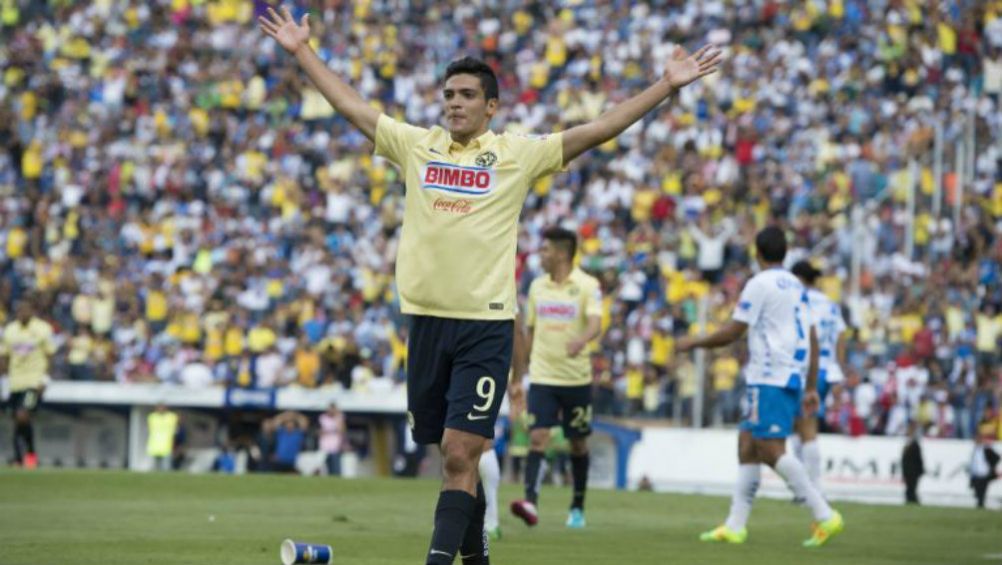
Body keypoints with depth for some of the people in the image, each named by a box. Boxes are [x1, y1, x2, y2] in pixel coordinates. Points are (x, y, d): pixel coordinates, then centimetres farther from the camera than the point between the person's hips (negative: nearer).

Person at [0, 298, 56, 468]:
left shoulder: (42, 329, -4)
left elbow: (49, 356, 0)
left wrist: (44, 379, -9)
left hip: (34, 382, -5)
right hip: (16, 382, 5)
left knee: (23, 416, -19)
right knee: (18, 421, 5)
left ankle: (31, 453, 1)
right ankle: (18, 460, 13)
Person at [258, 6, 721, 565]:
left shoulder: (519, 155, 0)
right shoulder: (416, 145, 9)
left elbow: (598, 130, -3)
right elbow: (351, 105, 15)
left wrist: (667, 85, -8)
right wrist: (302, 51, 17)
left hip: (486, 325, -3)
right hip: (426, 319, 4)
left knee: (460, 455, -11)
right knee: (455, 458, 12)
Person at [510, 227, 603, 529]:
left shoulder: (587, 286, -6)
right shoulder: (537, 286, 8)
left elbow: (595, 323, -20)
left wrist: (581, 340, -42)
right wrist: (517, 374, 16)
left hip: (576, 378, -2)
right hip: (542, 377, 2)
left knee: (578, 444, 8)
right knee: (538, 437, -13)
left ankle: (578, 507, 23)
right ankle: (530, 502, -24)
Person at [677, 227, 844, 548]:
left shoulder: (760, 284, -7)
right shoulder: (796, 286, 17)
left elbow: (733, 332, -9)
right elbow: (812, 340, 17)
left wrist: (694, 342, 5)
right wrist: (811, 387, 20)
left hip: (770, 379, -9)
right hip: (793, 377, 9)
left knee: (771, 450, -12)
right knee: (747, 446, 10)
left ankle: (825, 516, -19)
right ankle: (735, 527, 8)